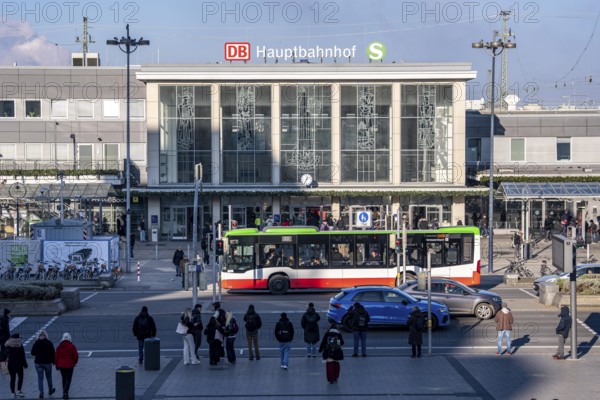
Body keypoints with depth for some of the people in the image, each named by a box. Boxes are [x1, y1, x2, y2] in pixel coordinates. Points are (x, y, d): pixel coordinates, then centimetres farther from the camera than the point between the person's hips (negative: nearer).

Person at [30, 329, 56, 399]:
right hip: (48, 362, 0)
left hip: (38, 363, 0)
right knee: (49, 377, 19)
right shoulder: (49, 343, -8)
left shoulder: (36, 343, -7)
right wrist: (53, 361, 8)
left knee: (40, 378, 5)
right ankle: (50, 390, 34)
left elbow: (32, 353, -2)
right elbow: (53, 353, -5)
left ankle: (41, 393, 0)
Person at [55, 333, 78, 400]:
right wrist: (75, 362, 11)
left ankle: (65, 393, 23)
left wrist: (57, 365, 11)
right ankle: (65, 392, -17)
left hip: (61, 365, 3)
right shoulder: (72, 346, -10)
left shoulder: (59, 346, 0)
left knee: (64, 379, 18)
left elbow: (56, 356, 1)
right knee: (68, 379, 1)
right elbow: (76, 356, -9)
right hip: (70, 365, -3)